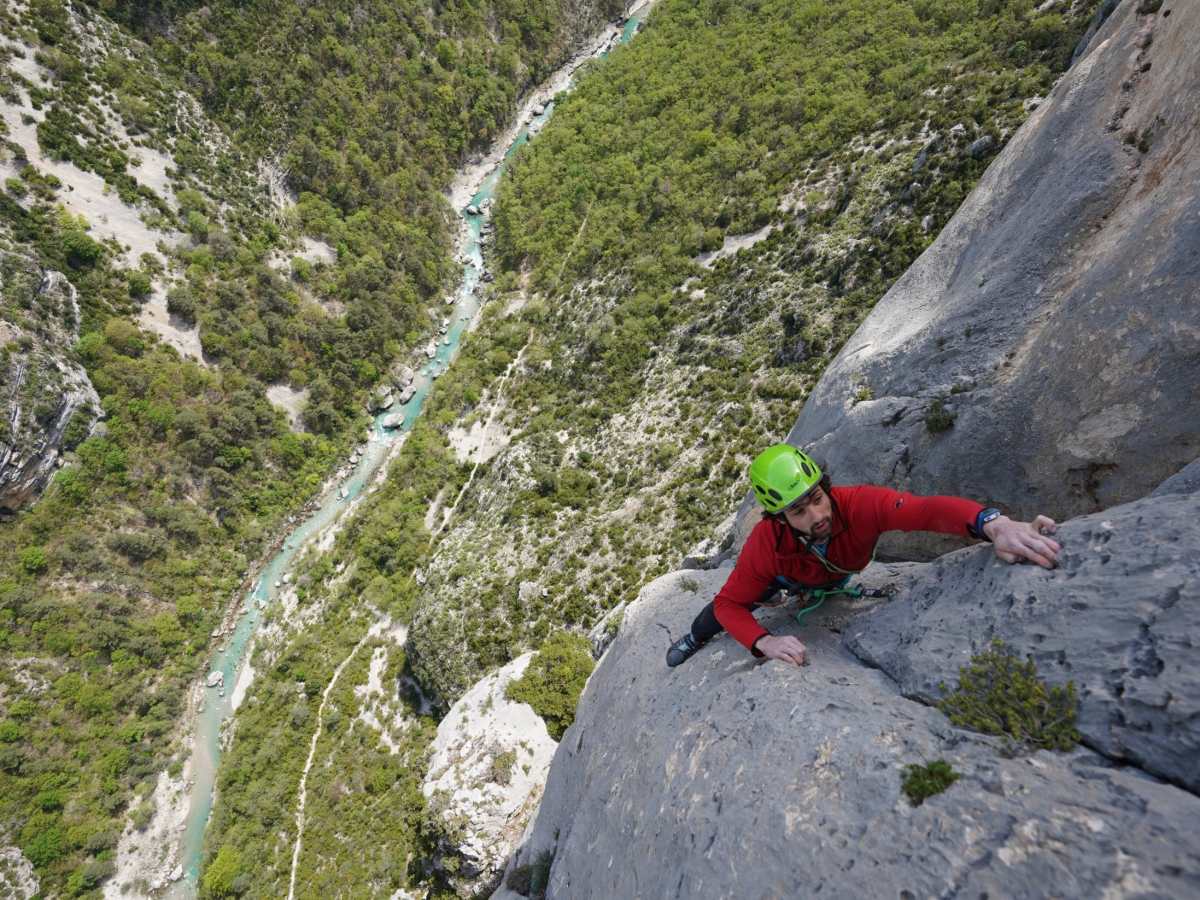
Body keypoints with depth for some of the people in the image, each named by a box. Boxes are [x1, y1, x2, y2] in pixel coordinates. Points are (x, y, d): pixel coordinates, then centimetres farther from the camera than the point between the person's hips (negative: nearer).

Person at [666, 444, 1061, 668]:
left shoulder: (858, 504, -49)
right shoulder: (766, 544, -47)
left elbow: (927, 508, -62)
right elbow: (728, 604, -40)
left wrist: (994, 524, -81)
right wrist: (765, 642, -57)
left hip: (834, 573, 2)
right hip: (786, 574, -2)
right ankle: (695, 638, 36)